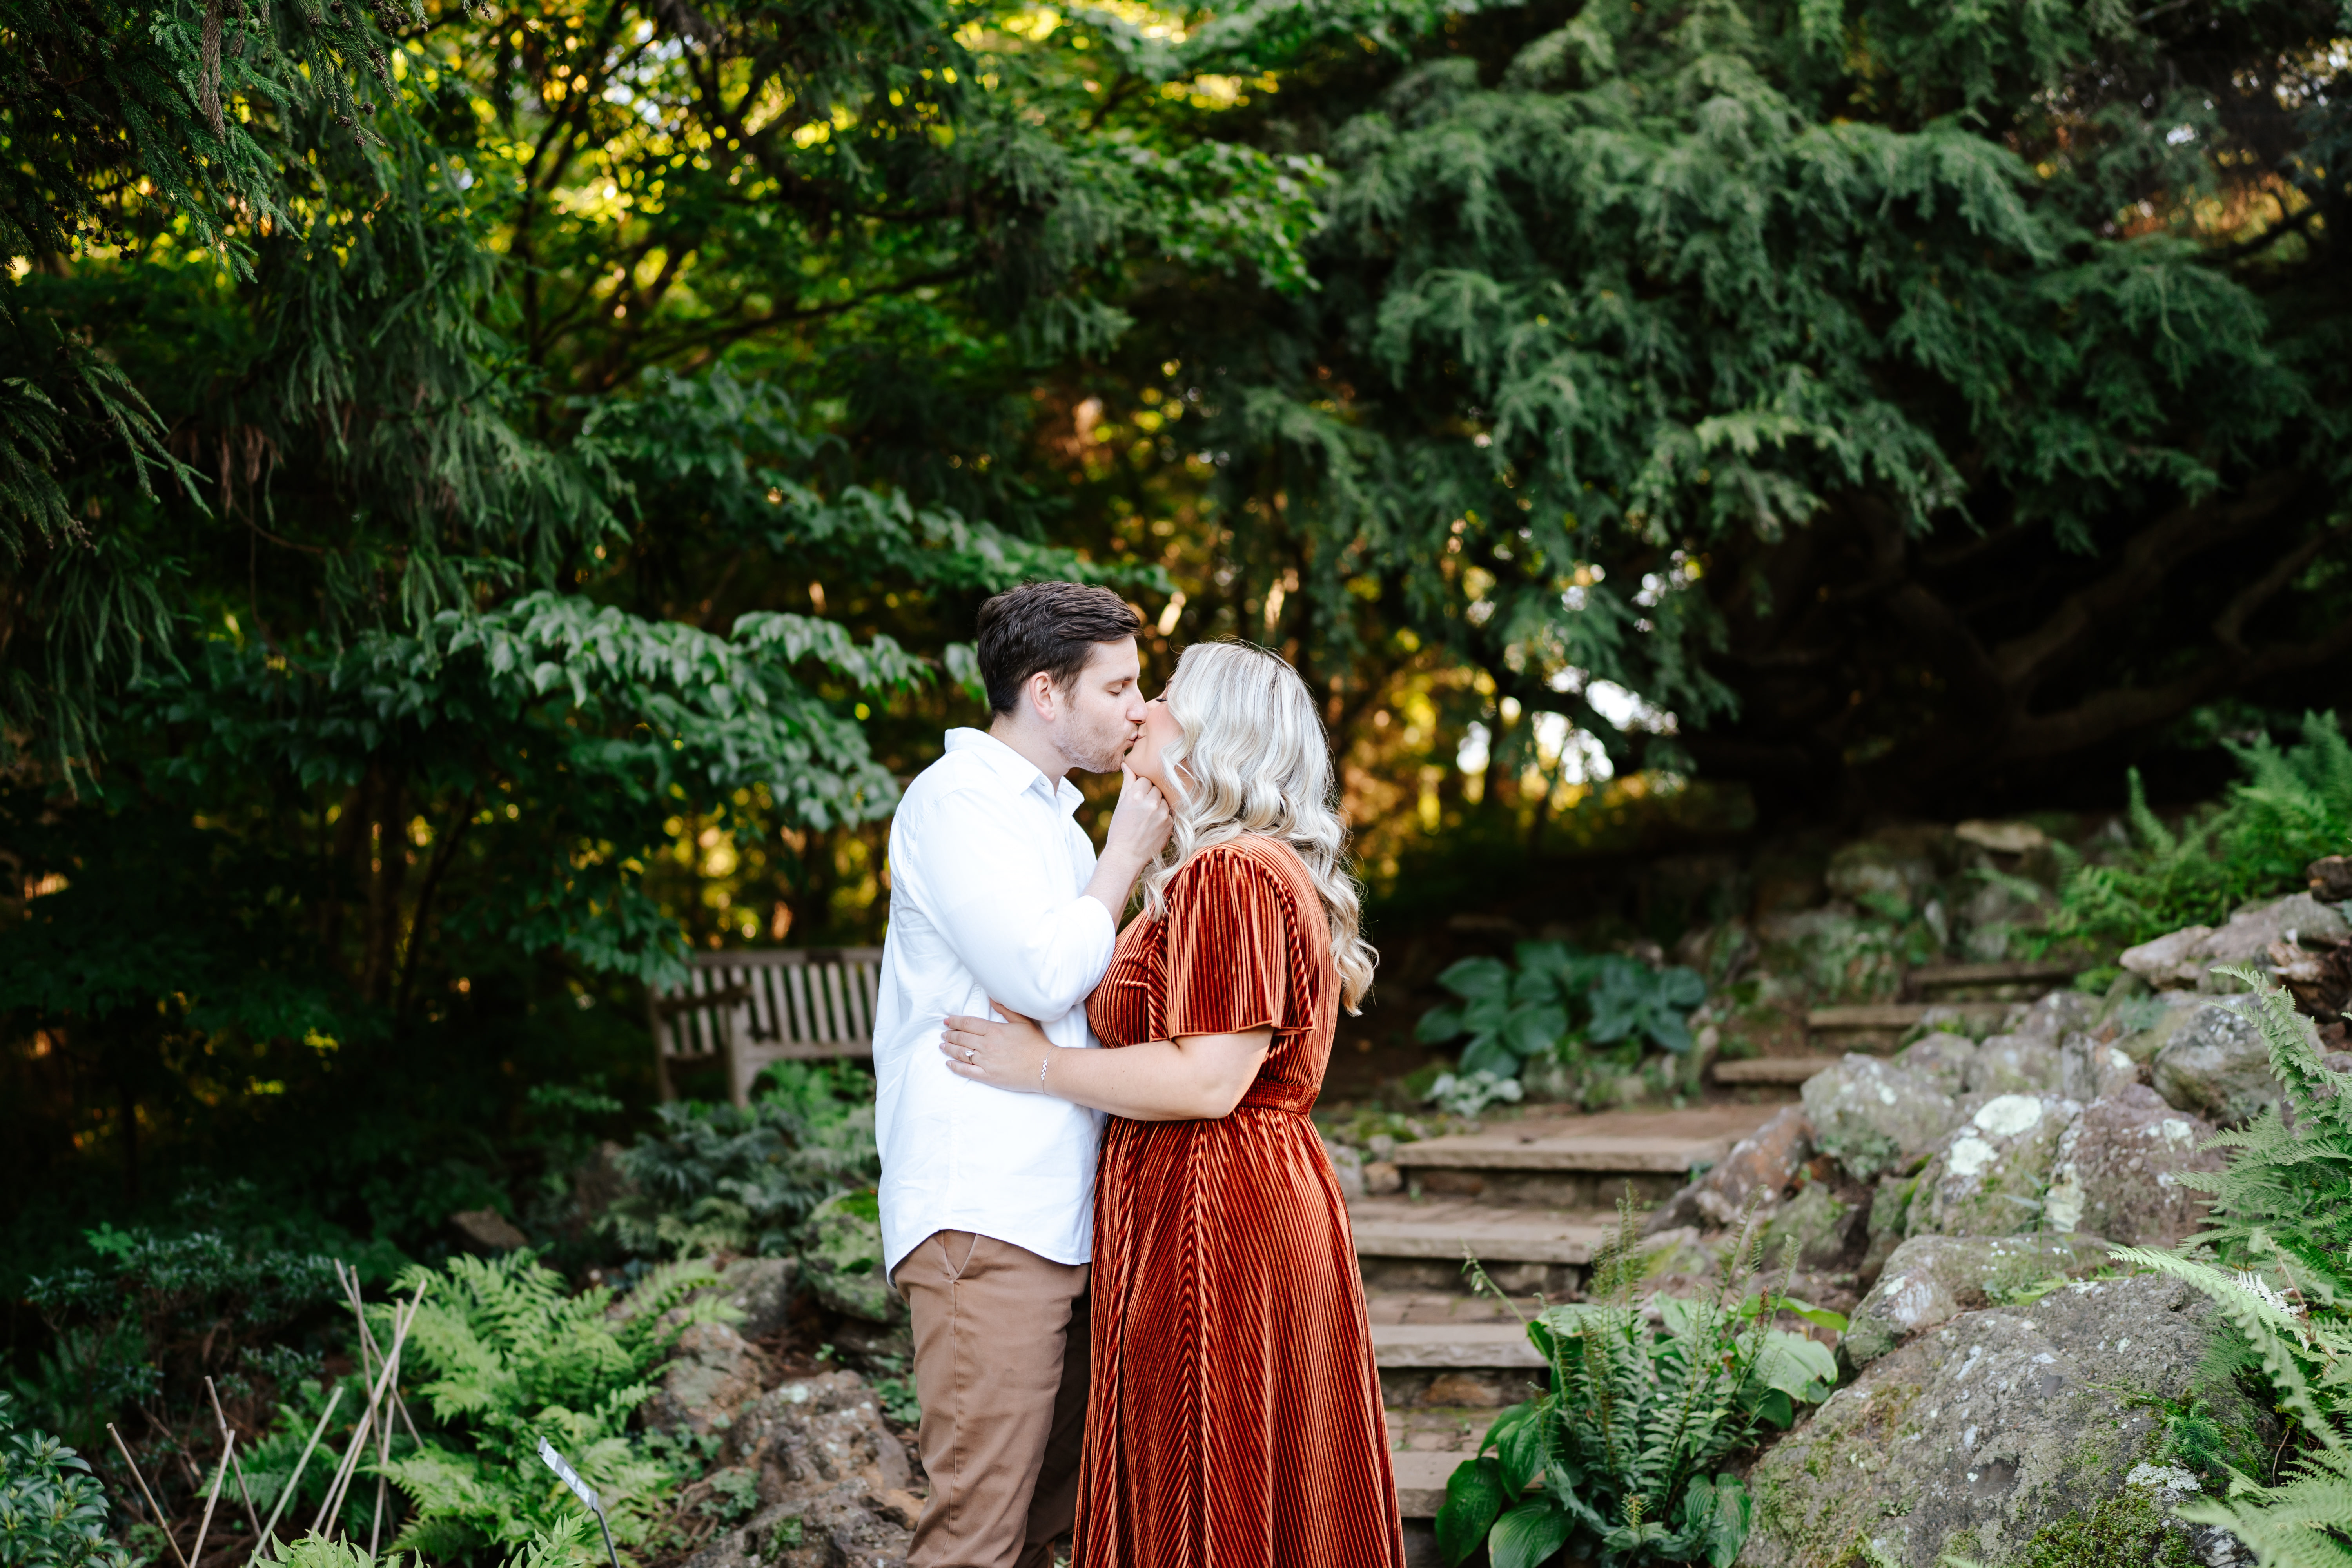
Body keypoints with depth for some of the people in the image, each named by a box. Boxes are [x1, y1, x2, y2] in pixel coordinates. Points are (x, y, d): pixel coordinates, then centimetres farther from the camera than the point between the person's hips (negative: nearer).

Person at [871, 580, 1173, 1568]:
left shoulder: (1049, 814, 23)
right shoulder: (957, 798, -7)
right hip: (984, 1218, -10)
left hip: (1061, 1217, 10)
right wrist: (1127, 855, -5)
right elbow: (1040, 974, -16)